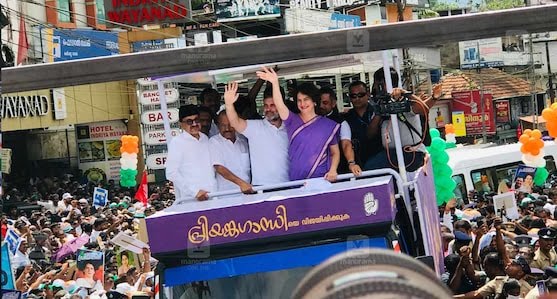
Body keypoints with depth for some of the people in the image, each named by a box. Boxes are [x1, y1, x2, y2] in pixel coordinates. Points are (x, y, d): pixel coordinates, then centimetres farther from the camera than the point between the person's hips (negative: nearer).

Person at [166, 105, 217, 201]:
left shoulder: (205, 138, 14)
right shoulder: (177, 142, -3)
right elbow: (171, 173, -10)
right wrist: (195, 192, -16)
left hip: (212, 196, 5)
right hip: (190, 199, -5)